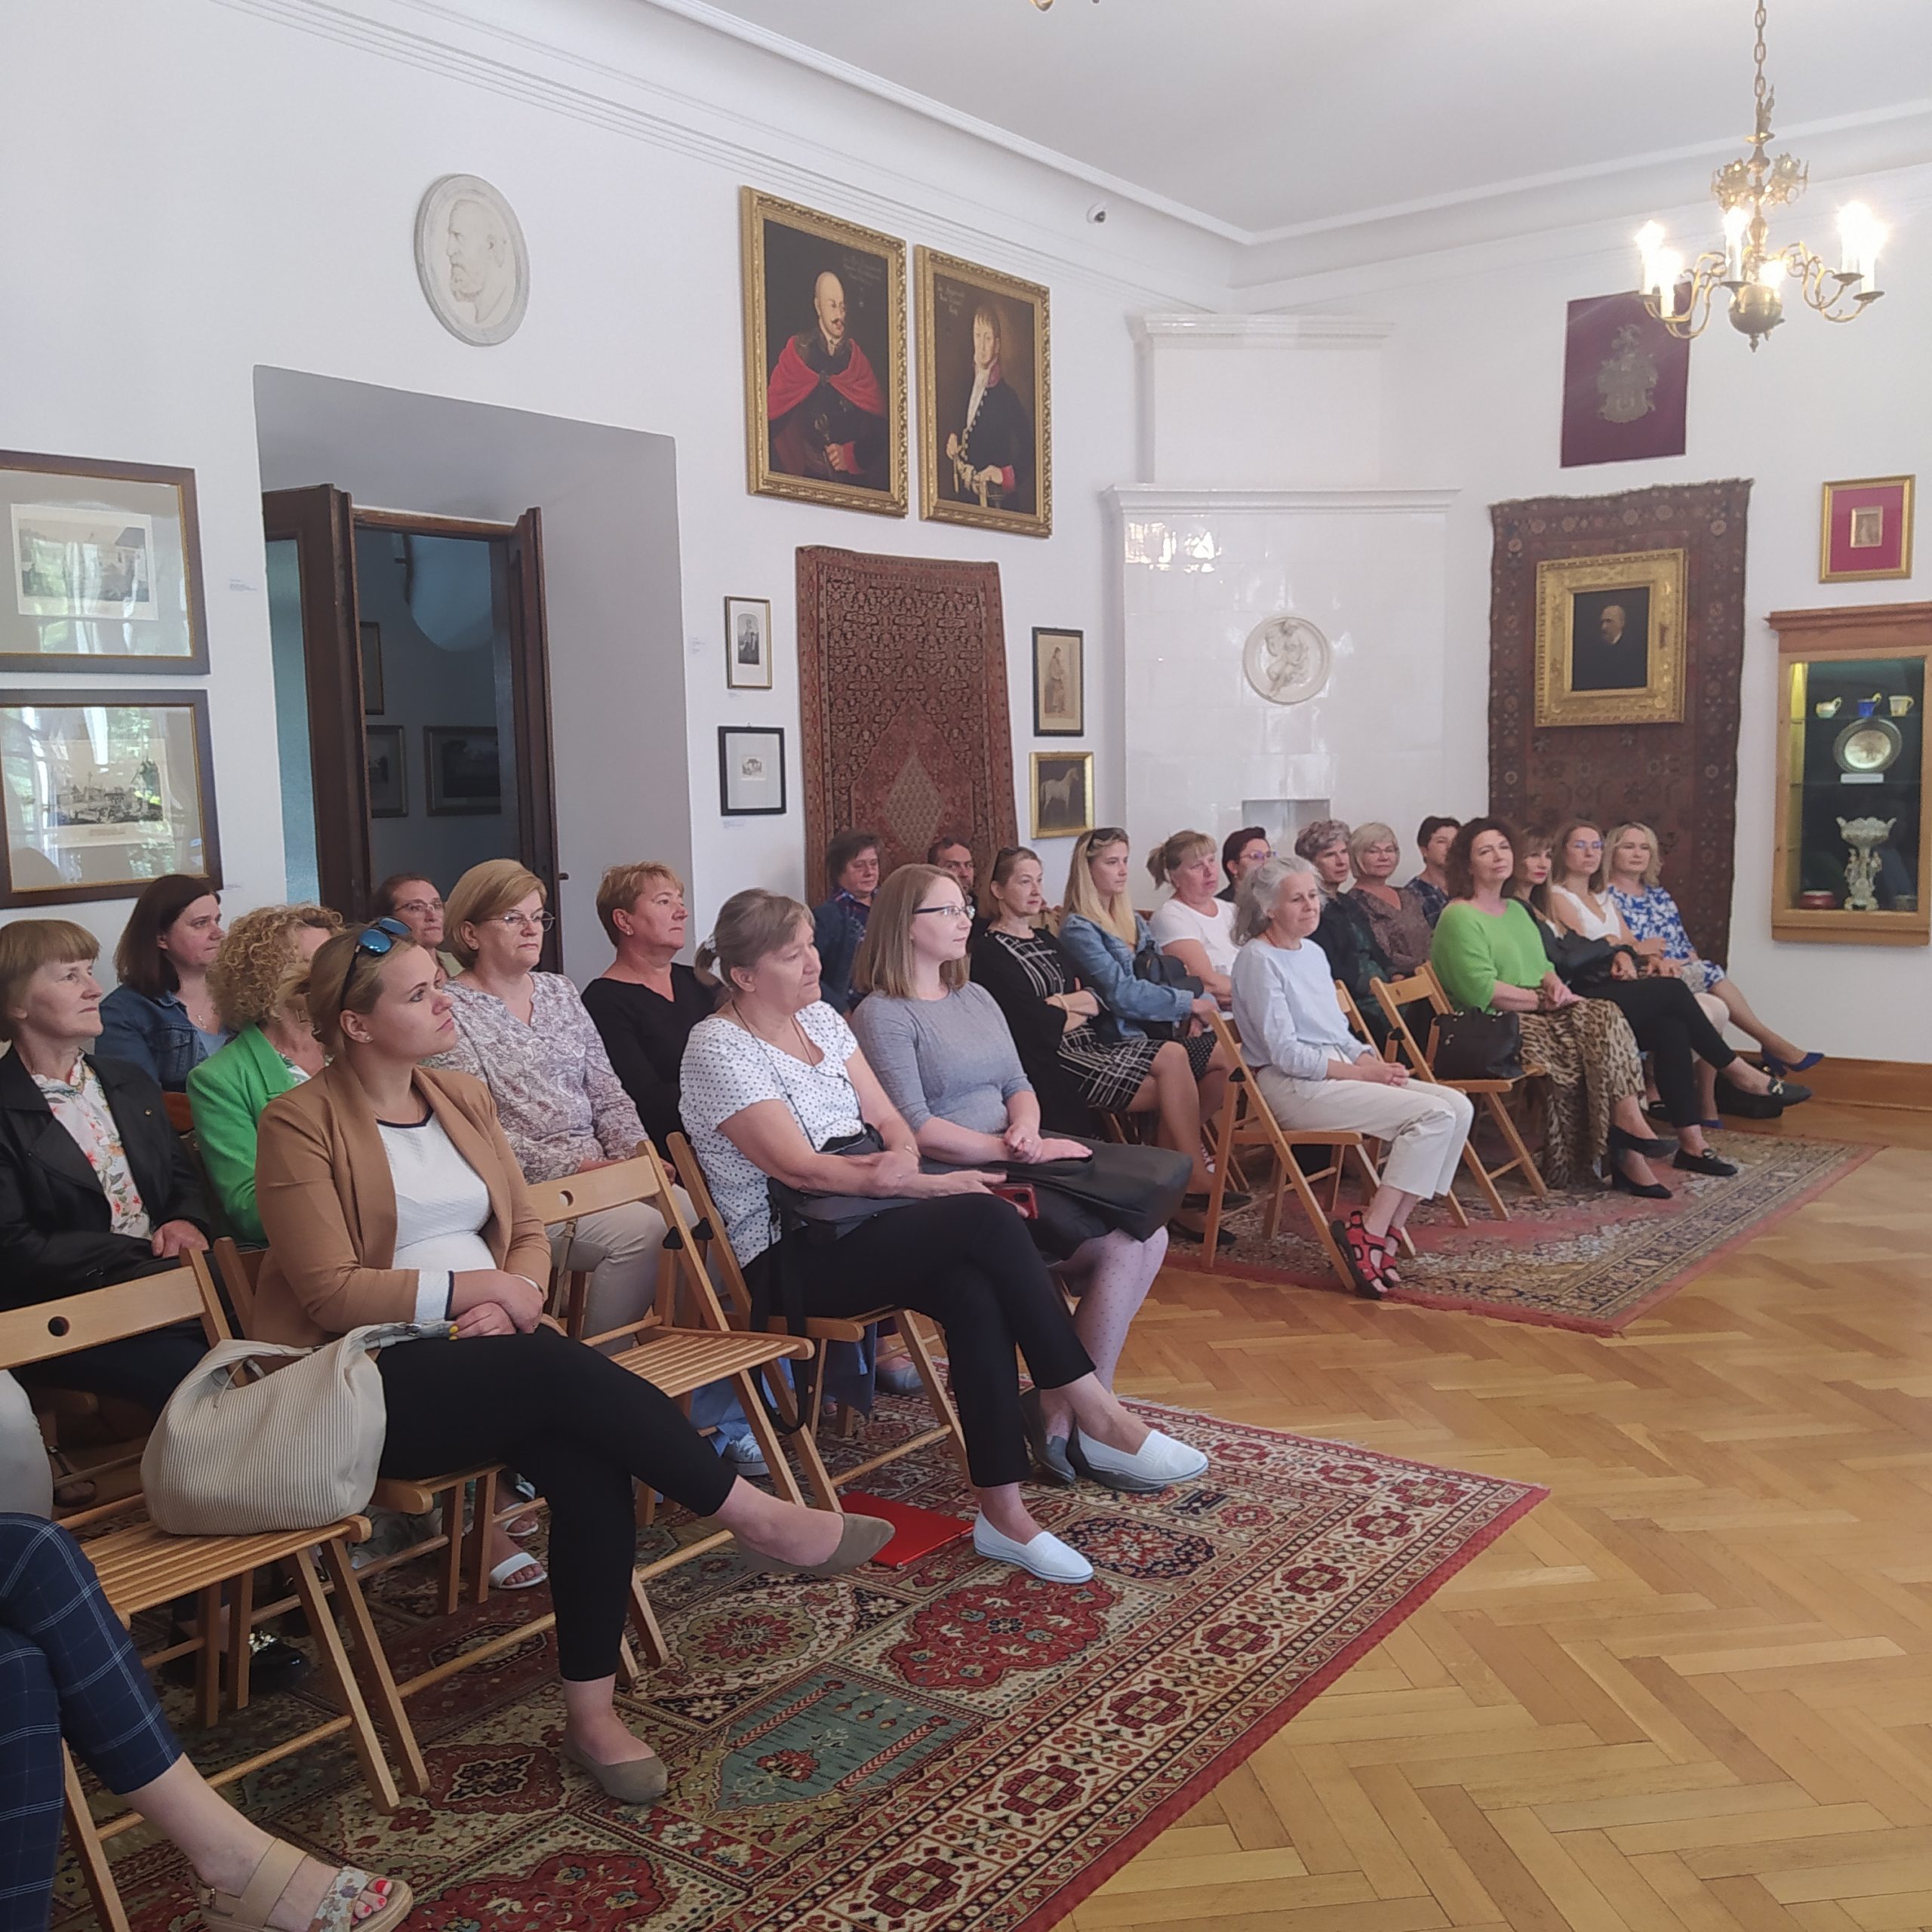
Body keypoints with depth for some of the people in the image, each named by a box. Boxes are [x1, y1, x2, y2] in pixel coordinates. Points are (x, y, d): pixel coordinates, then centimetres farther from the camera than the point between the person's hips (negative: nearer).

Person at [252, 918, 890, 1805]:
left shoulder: (463, 1098, 15)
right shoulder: (301, 1122, -4)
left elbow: (529, 1232, 15)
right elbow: (330, 1292, -11)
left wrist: (513, 1295, -7)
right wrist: (468, 1288, -14)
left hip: (491, 1360, 6)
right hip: (371, 1382, -5)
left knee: (592, 1468, -26)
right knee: (564, 1368, -31)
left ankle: (591, 1710, -16)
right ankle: (759, 1517, -18)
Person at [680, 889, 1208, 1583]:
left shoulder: (820, 1017, 13)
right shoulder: (719, 1049, -9)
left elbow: (889, 1121, 12)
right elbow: (799, 1167, -18)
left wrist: (900, 1161, -13)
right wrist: (927, 1185, -18)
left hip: (855, 1224, 7)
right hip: (787, 1259, -7)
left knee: (974, 1293, -26)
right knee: (987, 1219, -26)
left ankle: (1003, 1513, -22)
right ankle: (1099, 1419, -17)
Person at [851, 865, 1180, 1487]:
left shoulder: (976, 998, 19)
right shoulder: (882, 1015, -8)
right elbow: (916, 1130, -16)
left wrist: (1026, 1126, -7)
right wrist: (1020, 1153, -18)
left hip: (1012, 1164, 8)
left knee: (1150, 1232, -11)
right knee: (1122, 1248, -19)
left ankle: (1061, 1409, -5)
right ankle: (1077, 1425, -7)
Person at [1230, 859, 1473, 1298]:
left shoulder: (1313, 953, 18)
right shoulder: (1258, 960, -9)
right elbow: (1285, 1053, -15)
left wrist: (1374, 1061, -2)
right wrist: (1362, 1073, -14)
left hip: (1340, 1072, 9)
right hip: (1293, 1086, -9)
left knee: (1458, 1106, -9)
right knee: (1434, 1114, -21)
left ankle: (1386, 1230, -10)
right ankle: (1368, 1233, -18)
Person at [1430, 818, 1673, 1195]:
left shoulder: (1516, 909, 22)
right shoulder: (1459, 917, -8)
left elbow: (1542, 964, 23)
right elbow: (1481, 990, -17)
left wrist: (1554, 983, -1)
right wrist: (1544, 1000, -13)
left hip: (1539, 1018, 8)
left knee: (1605, 1018, -19)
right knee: (1601, 1025, -23)